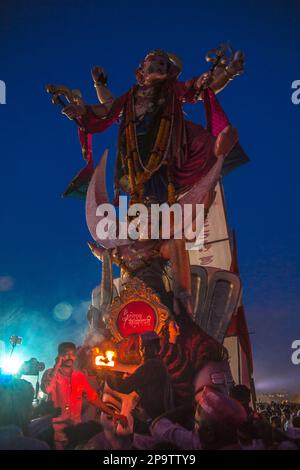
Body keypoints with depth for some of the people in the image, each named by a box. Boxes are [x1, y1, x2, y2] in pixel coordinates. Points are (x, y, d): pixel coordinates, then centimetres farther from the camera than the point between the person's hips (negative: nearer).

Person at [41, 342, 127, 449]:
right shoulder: (50, 373, -5)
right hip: (56, 430, -3)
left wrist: (113, 414, 2)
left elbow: (93, 397, 9)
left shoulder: (80, 376, 6)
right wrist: (57, 366, -18)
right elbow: (46, 390, -25)